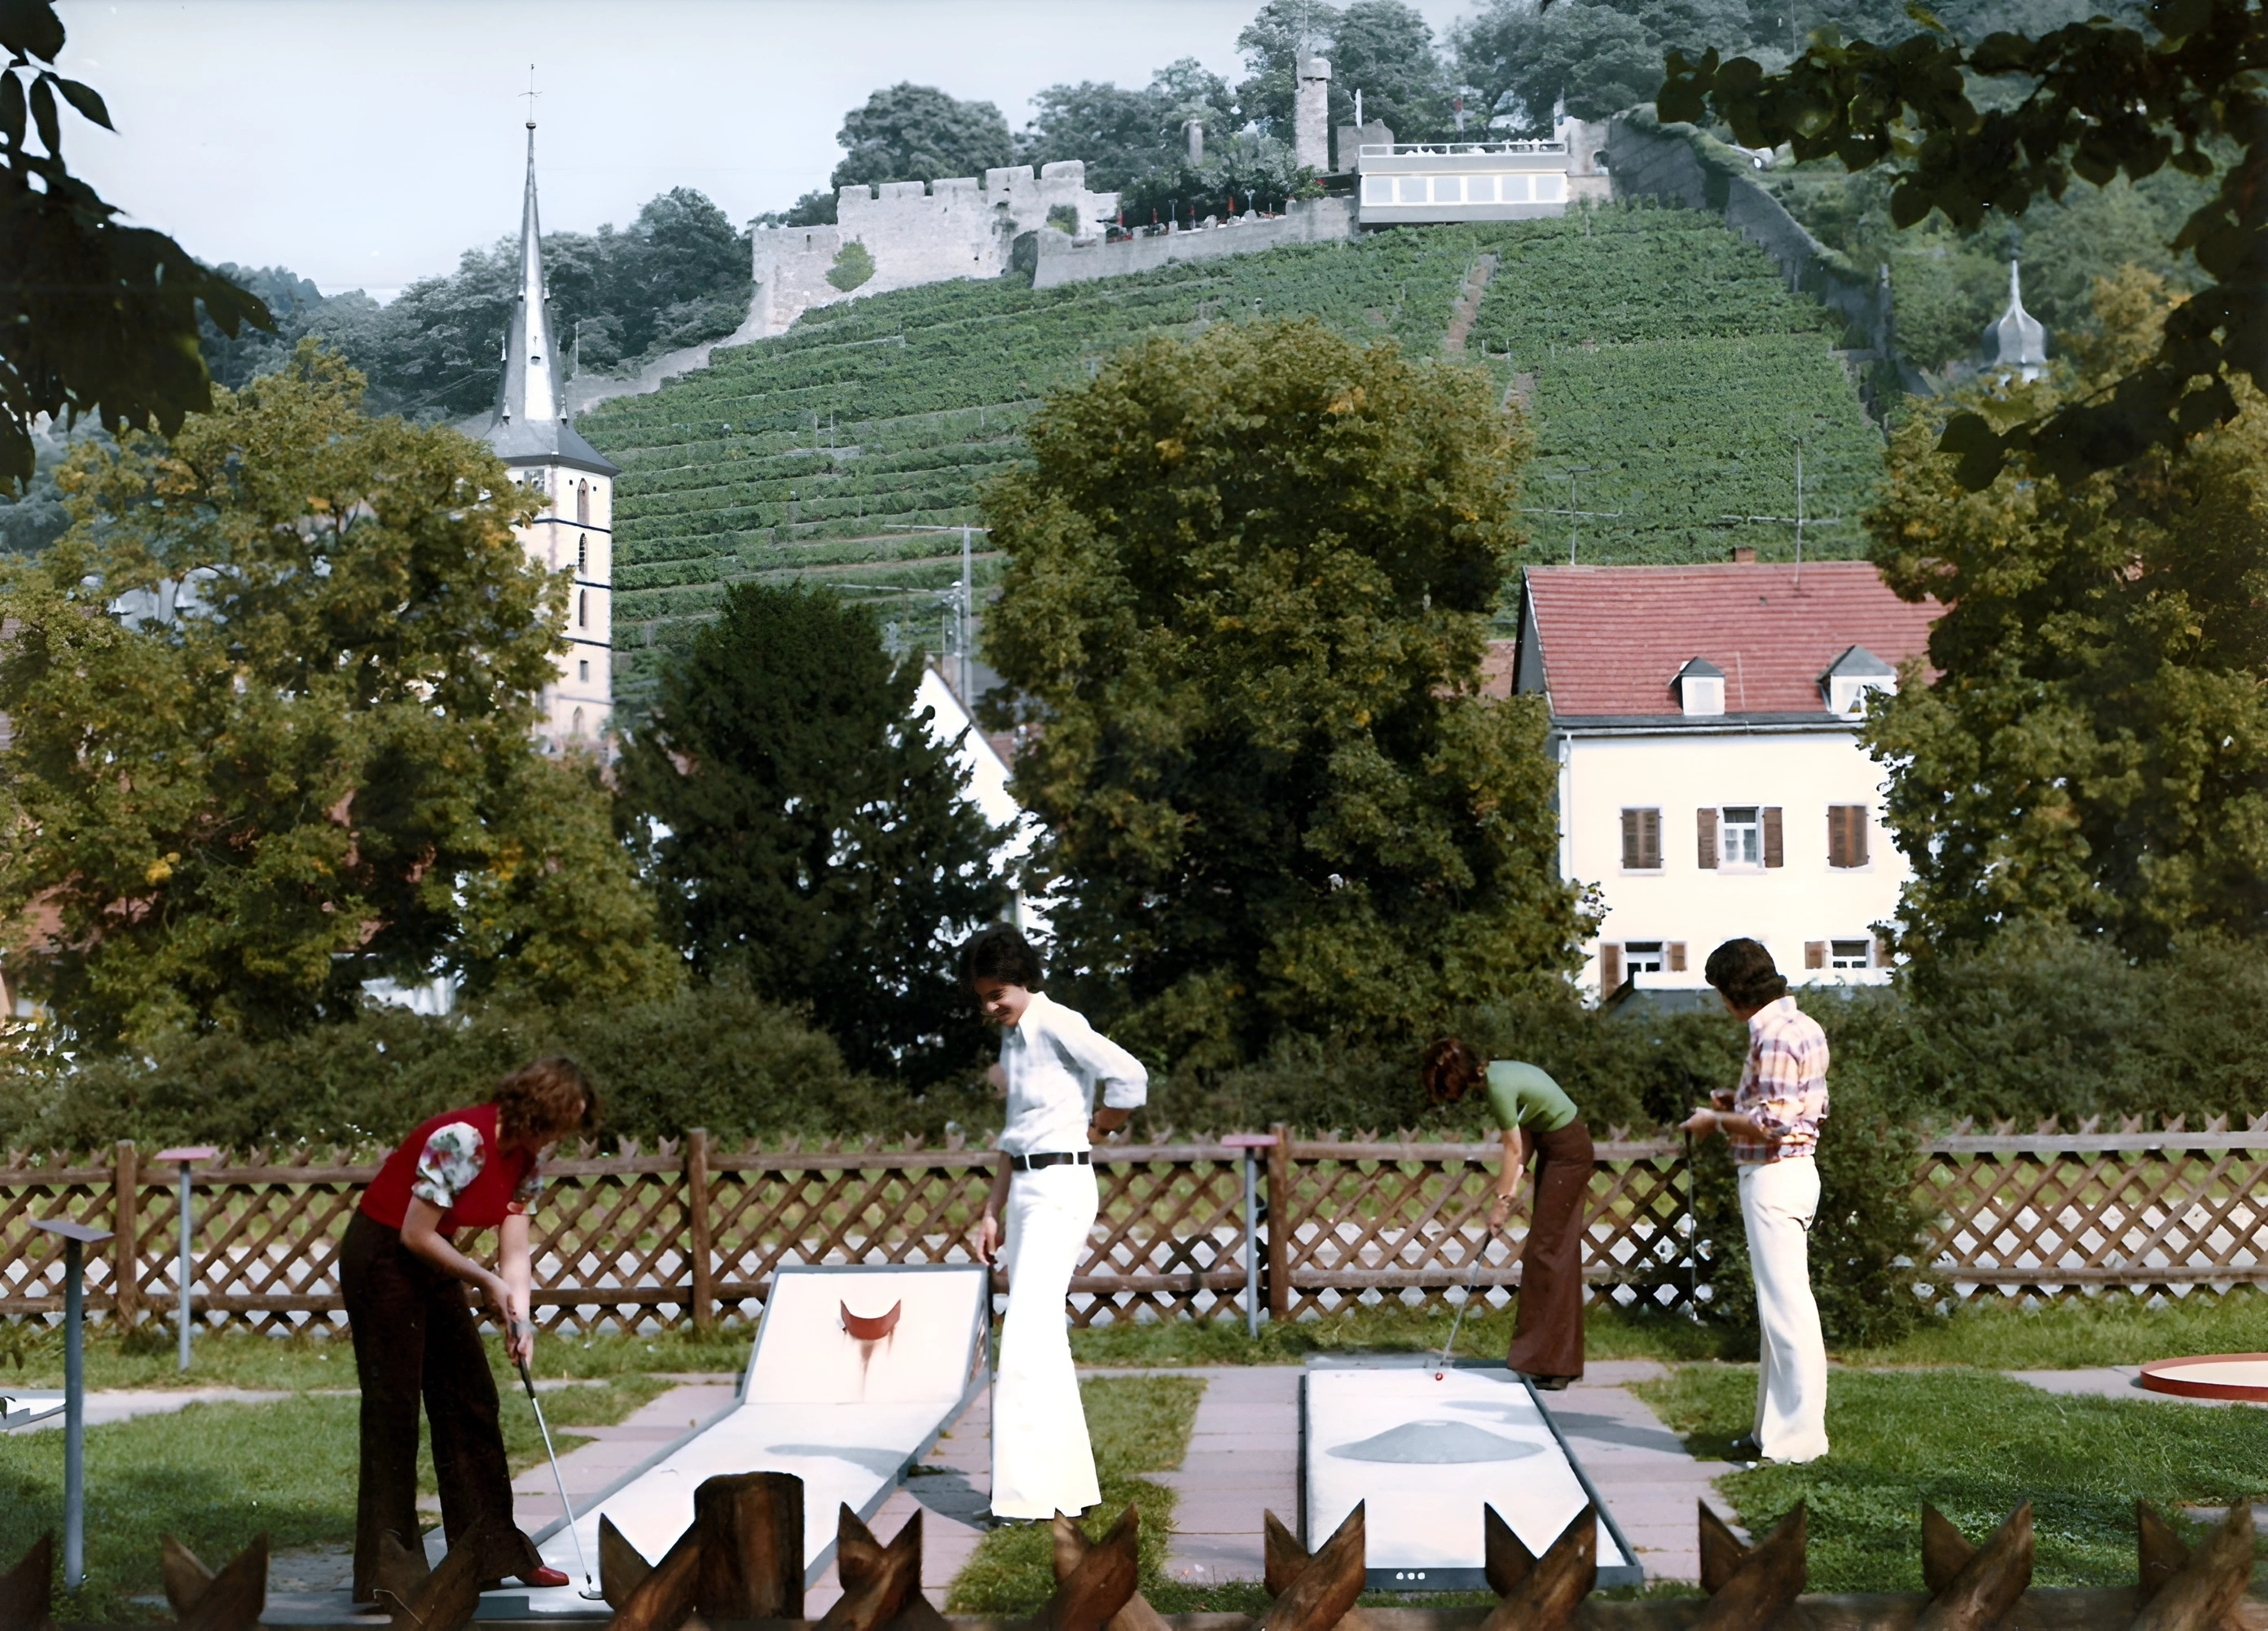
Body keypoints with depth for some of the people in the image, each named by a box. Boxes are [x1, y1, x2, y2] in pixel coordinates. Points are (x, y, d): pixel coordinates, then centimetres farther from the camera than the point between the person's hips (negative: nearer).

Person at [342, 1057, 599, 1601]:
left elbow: (514, 1253, 1)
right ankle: (386, 1575, 1)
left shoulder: (527, 1159, -1)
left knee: (472, 1402, 9)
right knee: (393, 1412, -6)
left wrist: (520, 1319, -13)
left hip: (431, 1263, 9)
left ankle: (497, 1553, 17)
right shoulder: (461, 1140, -27)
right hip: (380, 1257, -9)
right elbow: (416, 1234, -25)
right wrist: (487, 1281, -16)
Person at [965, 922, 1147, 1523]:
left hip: (1060, 1188, -10)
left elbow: (1130, 1076, -24)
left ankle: (1026, 1492, -13)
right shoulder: (1013, 1038, 16)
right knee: (1044, 1340, 10)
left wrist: (1094, 1131, -7)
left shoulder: (1057, 1025, -12)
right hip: (1026, 1190, 10)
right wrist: (992, 1213, 18)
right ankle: (1070, 1484, 17)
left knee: (1026, 1339, -13)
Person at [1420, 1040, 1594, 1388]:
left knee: (1545, 1251, -8)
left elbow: (1514, 1148, -16)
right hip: (1556, 1147, 10)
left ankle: (1545, 1363, -6)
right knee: (1557, 1252, 11)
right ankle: (1561, 1360, 16)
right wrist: (1512, 1188, -3)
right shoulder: (1497, 1072, 5)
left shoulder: (1499, 1086, -23)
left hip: (1567, 1152, -10)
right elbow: (1524, 1137, 4)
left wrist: (1503, 1200, -8)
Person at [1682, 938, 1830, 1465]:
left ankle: (1798, 1436, -3)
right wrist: (1741, 1103, 15)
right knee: (1781, 1304, 14)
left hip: (1774, 1176, -11)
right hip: (1789, 1170, 11)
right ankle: (1776, 1426, 20)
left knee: (1786, 1305, -6)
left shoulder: (1775, 1034, -18)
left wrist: (1717, 1120, -8)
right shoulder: (1803, 1026, 13)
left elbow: (1772, 1124, -22)